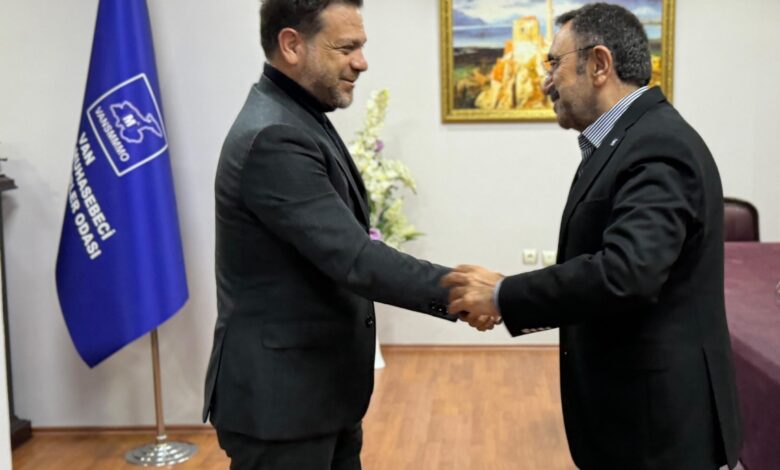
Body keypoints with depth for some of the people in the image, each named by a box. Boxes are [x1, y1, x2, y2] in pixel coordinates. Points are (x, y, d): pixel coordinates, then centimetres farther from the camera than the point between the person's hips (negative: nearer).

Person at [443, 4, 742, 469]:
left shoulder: (659, 146, -21)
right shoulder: (632, 140, 10)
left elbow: (627, 271, -33)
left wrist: (504, 295, -24)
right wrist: (509, 302, 2)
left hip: (659, 411, -9)